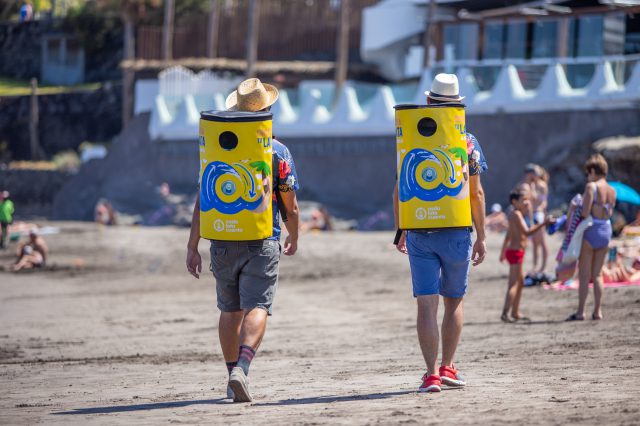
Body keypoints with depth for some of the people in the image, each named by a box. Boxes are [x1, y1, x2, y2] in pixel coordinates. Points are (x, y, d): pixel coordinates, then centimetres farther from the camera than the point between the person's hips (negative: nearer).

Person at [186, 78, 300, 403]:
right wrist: (294, 238, 19)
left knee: (230, 311, 18)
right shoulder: (278, 151, -3)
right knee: (256, 309, -10)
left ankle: (233, 376, 25)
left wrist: (192, 247, 2)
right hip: (262, 243, -3)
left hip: (223, 241, 3)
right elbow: (290, 206, 0)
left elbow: (202, 201, -1)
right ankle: (241, 368, -32)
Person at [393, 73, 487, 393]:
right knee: (453, 302, 16)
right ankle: (447, 367, 19)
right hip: (457, 233, 0)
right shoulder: (466, 142, -2)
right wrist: (481, 237, 5)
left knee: (427, 304, -1)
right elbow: (476, 193, -1)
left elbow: (399, 192, 4)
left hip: (419, 234, 0)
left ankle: (431, 374, -10)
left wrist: (400, 231, 15)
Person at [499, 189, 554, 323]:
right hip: (516, 252, -11)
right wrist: (543, 223, -28)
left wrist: (503, 252, 30)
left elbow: (508, 235, 24)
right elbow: (527, 232, -26)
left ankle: (515, 312, 29)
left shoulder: (514, 215, 15)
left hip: (514, 252, 11)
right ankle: (505, 313, -21)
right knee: (513, 283, -14)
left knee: (521, 282, 20)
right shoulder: (516, 214, -16)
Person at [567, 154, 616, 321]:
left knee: (584, 274, 1)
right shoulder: (612, 191, 7)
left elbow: (585, 213, -17)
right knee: (597, 274, 14)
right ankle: (597, 311, 11)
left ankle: (580, 312, 0)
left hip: (591, 231, -6)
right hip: (606, 231, 6)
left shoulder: (591, 186, -13)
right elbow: (609, 213, 9)